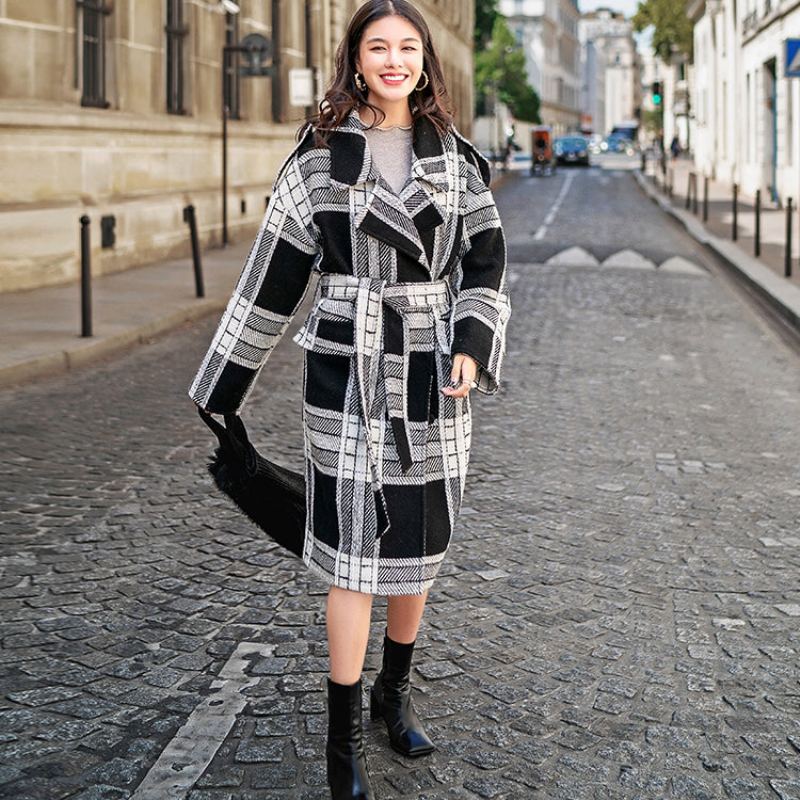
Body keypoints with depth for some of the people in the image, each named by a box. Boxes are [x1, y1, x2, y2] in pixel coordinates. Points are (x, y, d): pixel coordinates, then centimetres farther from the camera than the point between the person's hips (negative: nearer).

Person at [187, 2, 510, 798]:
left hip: (434, 377, 3)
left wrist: (472, 350, -13)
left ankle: (395, 692, 36)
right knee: (355, 554, -1)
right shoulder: (320, 156, -2)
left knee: (420, 545, 13)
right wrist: (221, 389, 4)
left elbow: (485, 264, 5)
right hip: (349, 374, -3)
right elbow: (271, 278, 1)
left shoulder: (456, 157, 5)